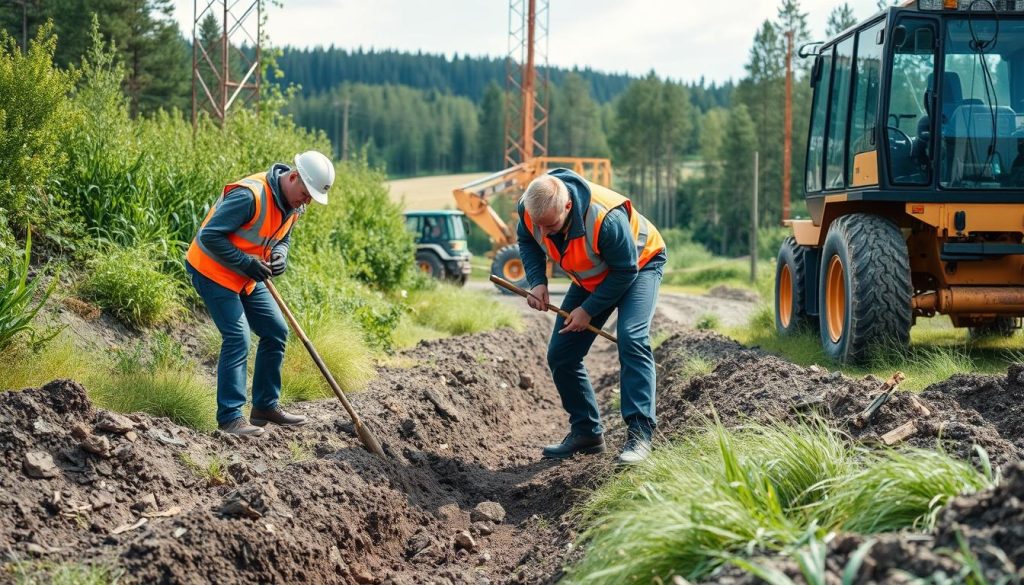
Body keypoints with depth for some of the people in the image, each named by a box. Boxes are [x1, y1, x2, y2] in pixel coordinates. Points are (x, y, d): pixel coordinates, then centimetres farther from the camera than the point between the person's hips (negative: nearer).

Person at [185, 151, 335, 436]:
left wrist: (280, 256, -9)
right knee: (237, 338, -17)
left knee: (276, 332, 9)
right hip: (213, 272, -9)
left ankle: (266, 406, 19)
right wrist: (247, 263, -25)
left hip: (247, 279, 9)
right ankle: (229, 417, -14)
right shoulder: (250, 195, -30)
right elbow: (209, 235, -27)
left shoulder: (294, 205, -1)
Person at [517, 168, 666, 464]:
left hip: (638, 266, -6)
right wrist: (537, 282, -16)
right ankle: (586, 432, 13)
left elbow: (625, 271, -28)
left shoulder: (605, 218, -42)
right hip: (591, 277, 7)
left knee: (631, 338, -29)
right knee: (561, 354, 0)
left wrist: (589, 311, -23)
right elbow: (527, 242, 0)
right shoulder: (529, 210, -24)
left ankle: (639, 434, -29)